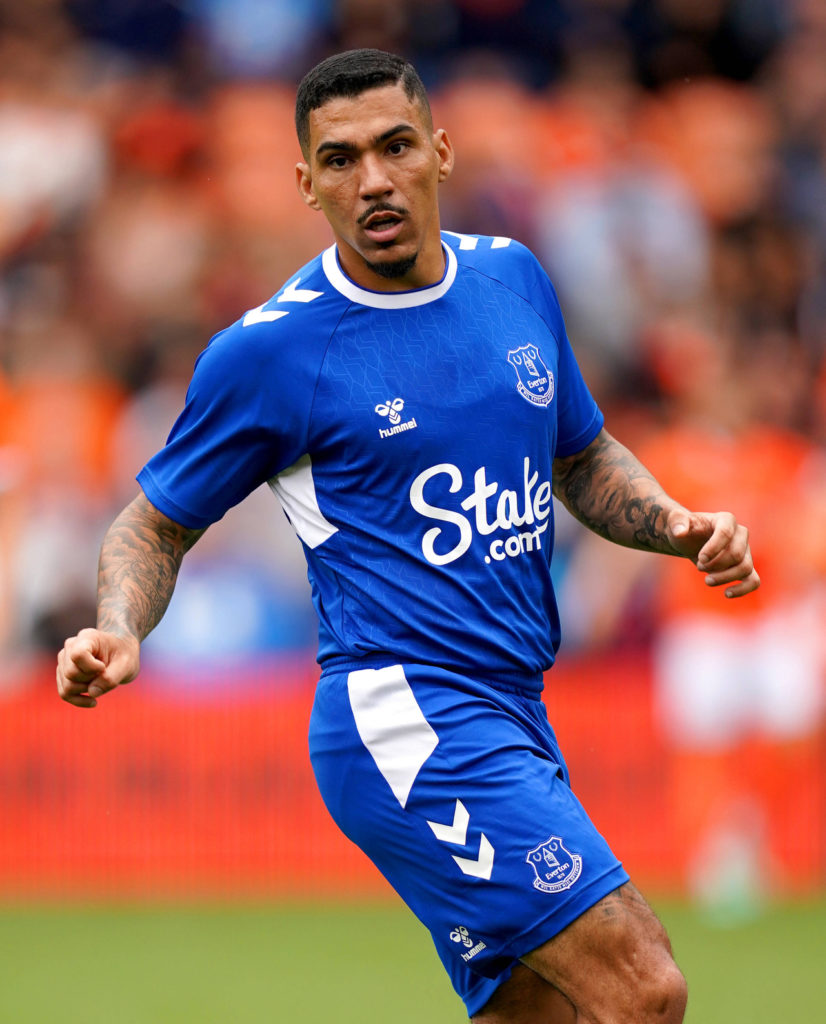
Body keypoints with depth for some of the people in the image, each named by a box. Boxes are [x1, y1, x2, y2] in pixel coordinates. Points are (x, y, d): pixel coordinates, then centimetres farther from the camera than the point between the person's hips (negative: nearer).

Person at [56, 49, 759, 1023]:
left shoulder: (513, 278, 11)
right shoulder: (268, 349, -6)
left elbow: (582, 458, 25)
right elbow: (155, 524, 4)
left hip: (512, 716, 7)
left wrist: (676, 526, 5)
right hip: (403, 716, -7)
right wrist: (118, 636, -16)